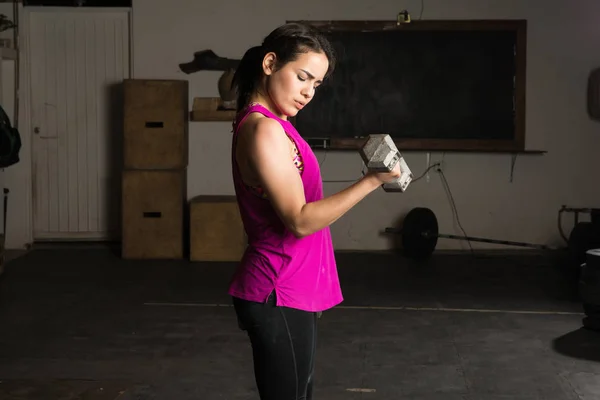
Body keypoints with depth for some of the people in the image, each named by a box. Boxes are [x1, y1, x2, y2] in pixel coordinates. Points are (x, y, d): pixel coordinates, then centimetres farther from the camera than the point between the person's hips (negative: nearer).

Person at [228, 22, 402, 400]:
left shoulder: (271, 125, 12)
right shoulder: (264, 130, -19)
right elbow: (299, 220, -22)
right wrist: (371, 181, -26)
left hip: (289, 291, 10)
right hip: (280, 297, -10)